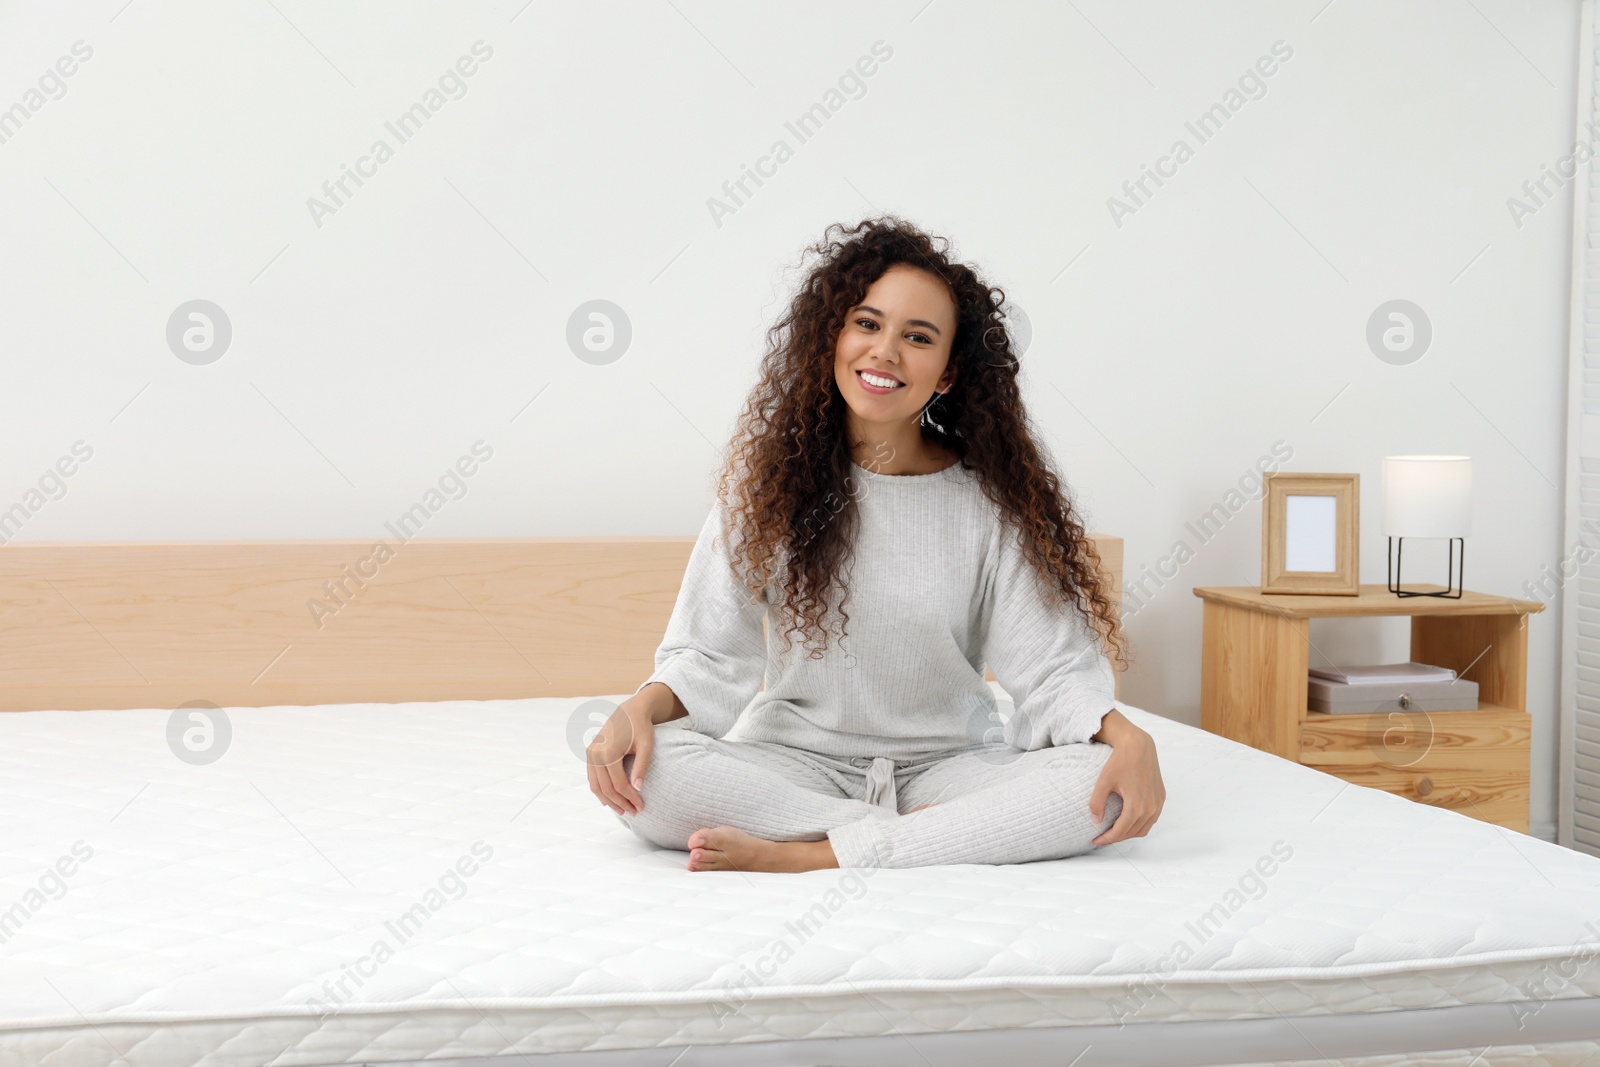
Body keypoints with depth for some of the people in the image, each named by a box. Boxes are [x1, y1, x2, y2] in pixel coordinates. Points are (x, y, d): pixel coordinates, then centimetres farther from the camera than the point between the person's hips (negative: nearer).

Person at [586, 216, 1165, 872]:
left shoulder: (992, 500, -2)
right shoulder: (770, 476, -1)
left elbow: (1051, 663, -7)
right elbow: (711, 652, -4)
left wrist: (1126, 737, -27)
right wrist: (642, 707, -24)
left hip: (946, 763, 0)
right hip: (797, 762, 0)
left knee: (1103, 782, -27)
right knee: (639, 769, -29)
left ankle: (807, 857, -27)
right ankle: (951, 832, -21)